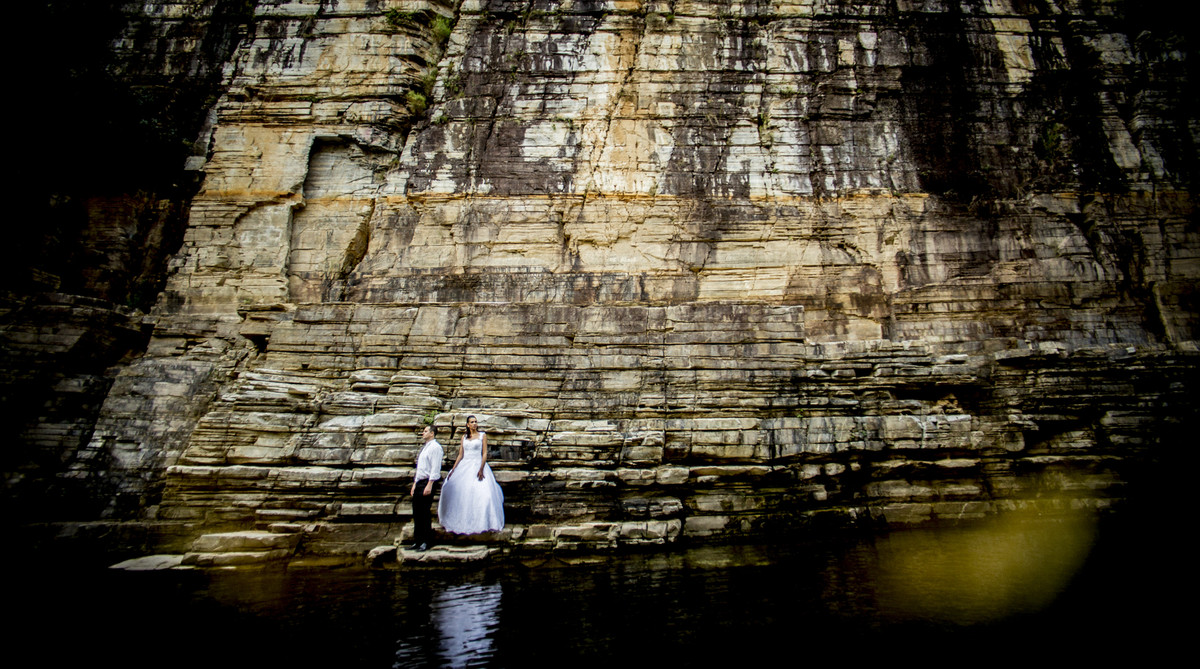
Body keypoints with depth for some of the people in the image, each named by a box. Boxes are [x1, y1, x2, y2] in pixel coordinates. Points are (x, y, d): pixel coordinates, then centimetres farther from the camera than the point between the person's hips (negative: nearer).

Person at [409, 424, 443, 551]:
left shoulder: (435, 447, -8)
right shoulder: (424, 448, 20)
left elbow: (435, 468, -16)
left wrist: (429, 485, -21)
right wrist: (415, 484, 18)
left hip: (427, 483, -9)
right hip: (419, 483, 9)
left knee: (425, 513, -4)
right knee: (417, 513, 11)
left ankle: (426, 542, 4)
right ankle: (417, 541, 18)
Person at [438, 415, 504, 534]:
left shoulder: (482, 436, 3)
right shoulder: (464, 437, 13)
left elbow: (485, 453, -4)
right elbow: (460, 455, 14)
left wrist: (481, 469, -16)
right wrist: (453, 470, 5)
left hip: (478, 465, -4)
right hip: (464, 467, 4)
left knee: (481, 493, -15)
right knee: (455, 491, -1)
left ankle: (481, 523, -8)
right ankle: (459, 521, 10)